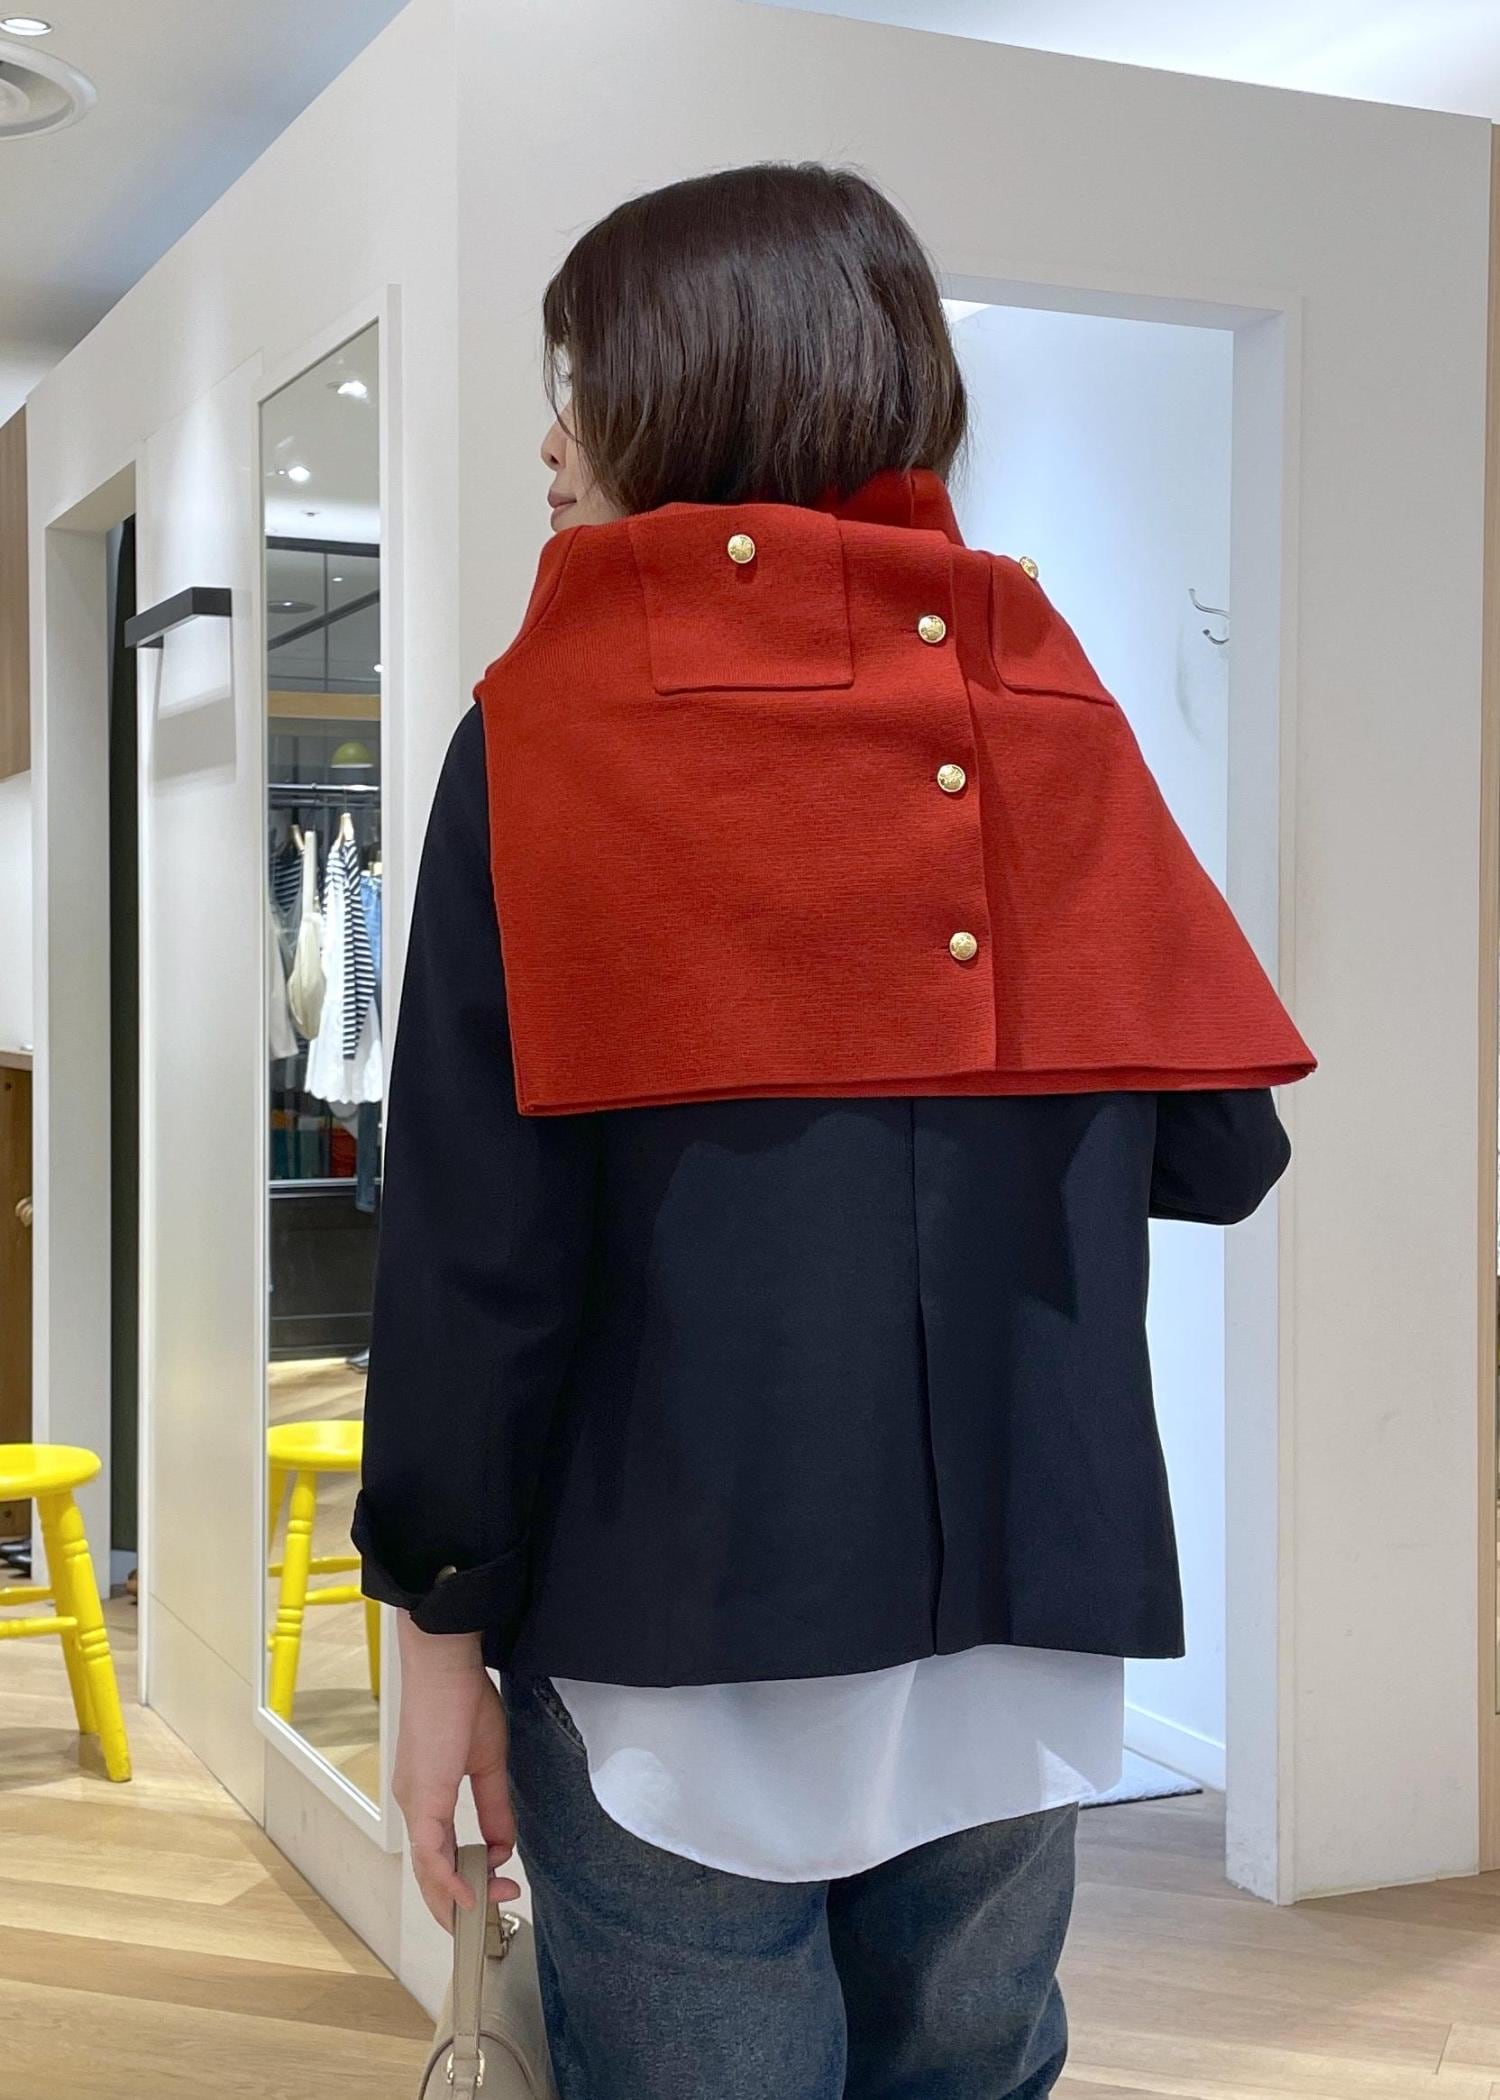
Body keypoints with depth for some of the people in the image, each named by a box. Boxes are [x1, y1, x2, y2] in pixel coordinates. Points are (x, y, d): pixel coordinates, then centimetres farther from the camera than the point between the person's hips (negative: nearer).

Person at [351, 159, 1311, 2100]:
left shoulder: (555, 719, -7)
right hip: (1026, 1649, 4)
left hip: (685, 1642, -4)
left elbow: (473, 1229, -10)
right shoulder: (1051, 709, 4)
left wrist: (442, 1616, -2)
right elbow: (1221, 1151, 6)